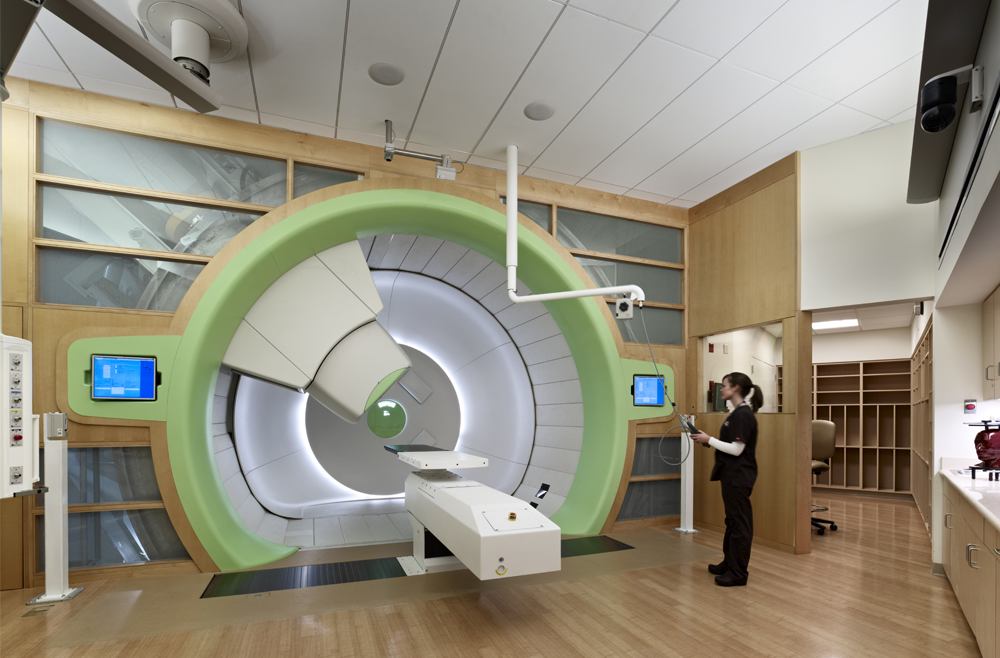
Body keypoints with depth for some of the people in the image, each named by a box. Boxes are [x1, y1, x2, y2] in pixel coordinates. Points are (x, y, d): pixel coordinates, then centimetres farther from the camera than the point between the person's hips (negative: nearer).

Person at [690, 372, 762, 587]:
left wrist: (709, 439, -16)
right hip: (732, 475, 10)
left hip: (739, 477, -10)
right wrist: (707, 441, 7)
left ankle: (738, 573, 11)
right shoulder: (738, 413, 12)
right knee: (733, 520, 18)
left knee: (740, 523, 0)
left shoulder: (743, 415, -19)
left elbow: (736, 449, -23)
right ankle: (729, 564, 31)